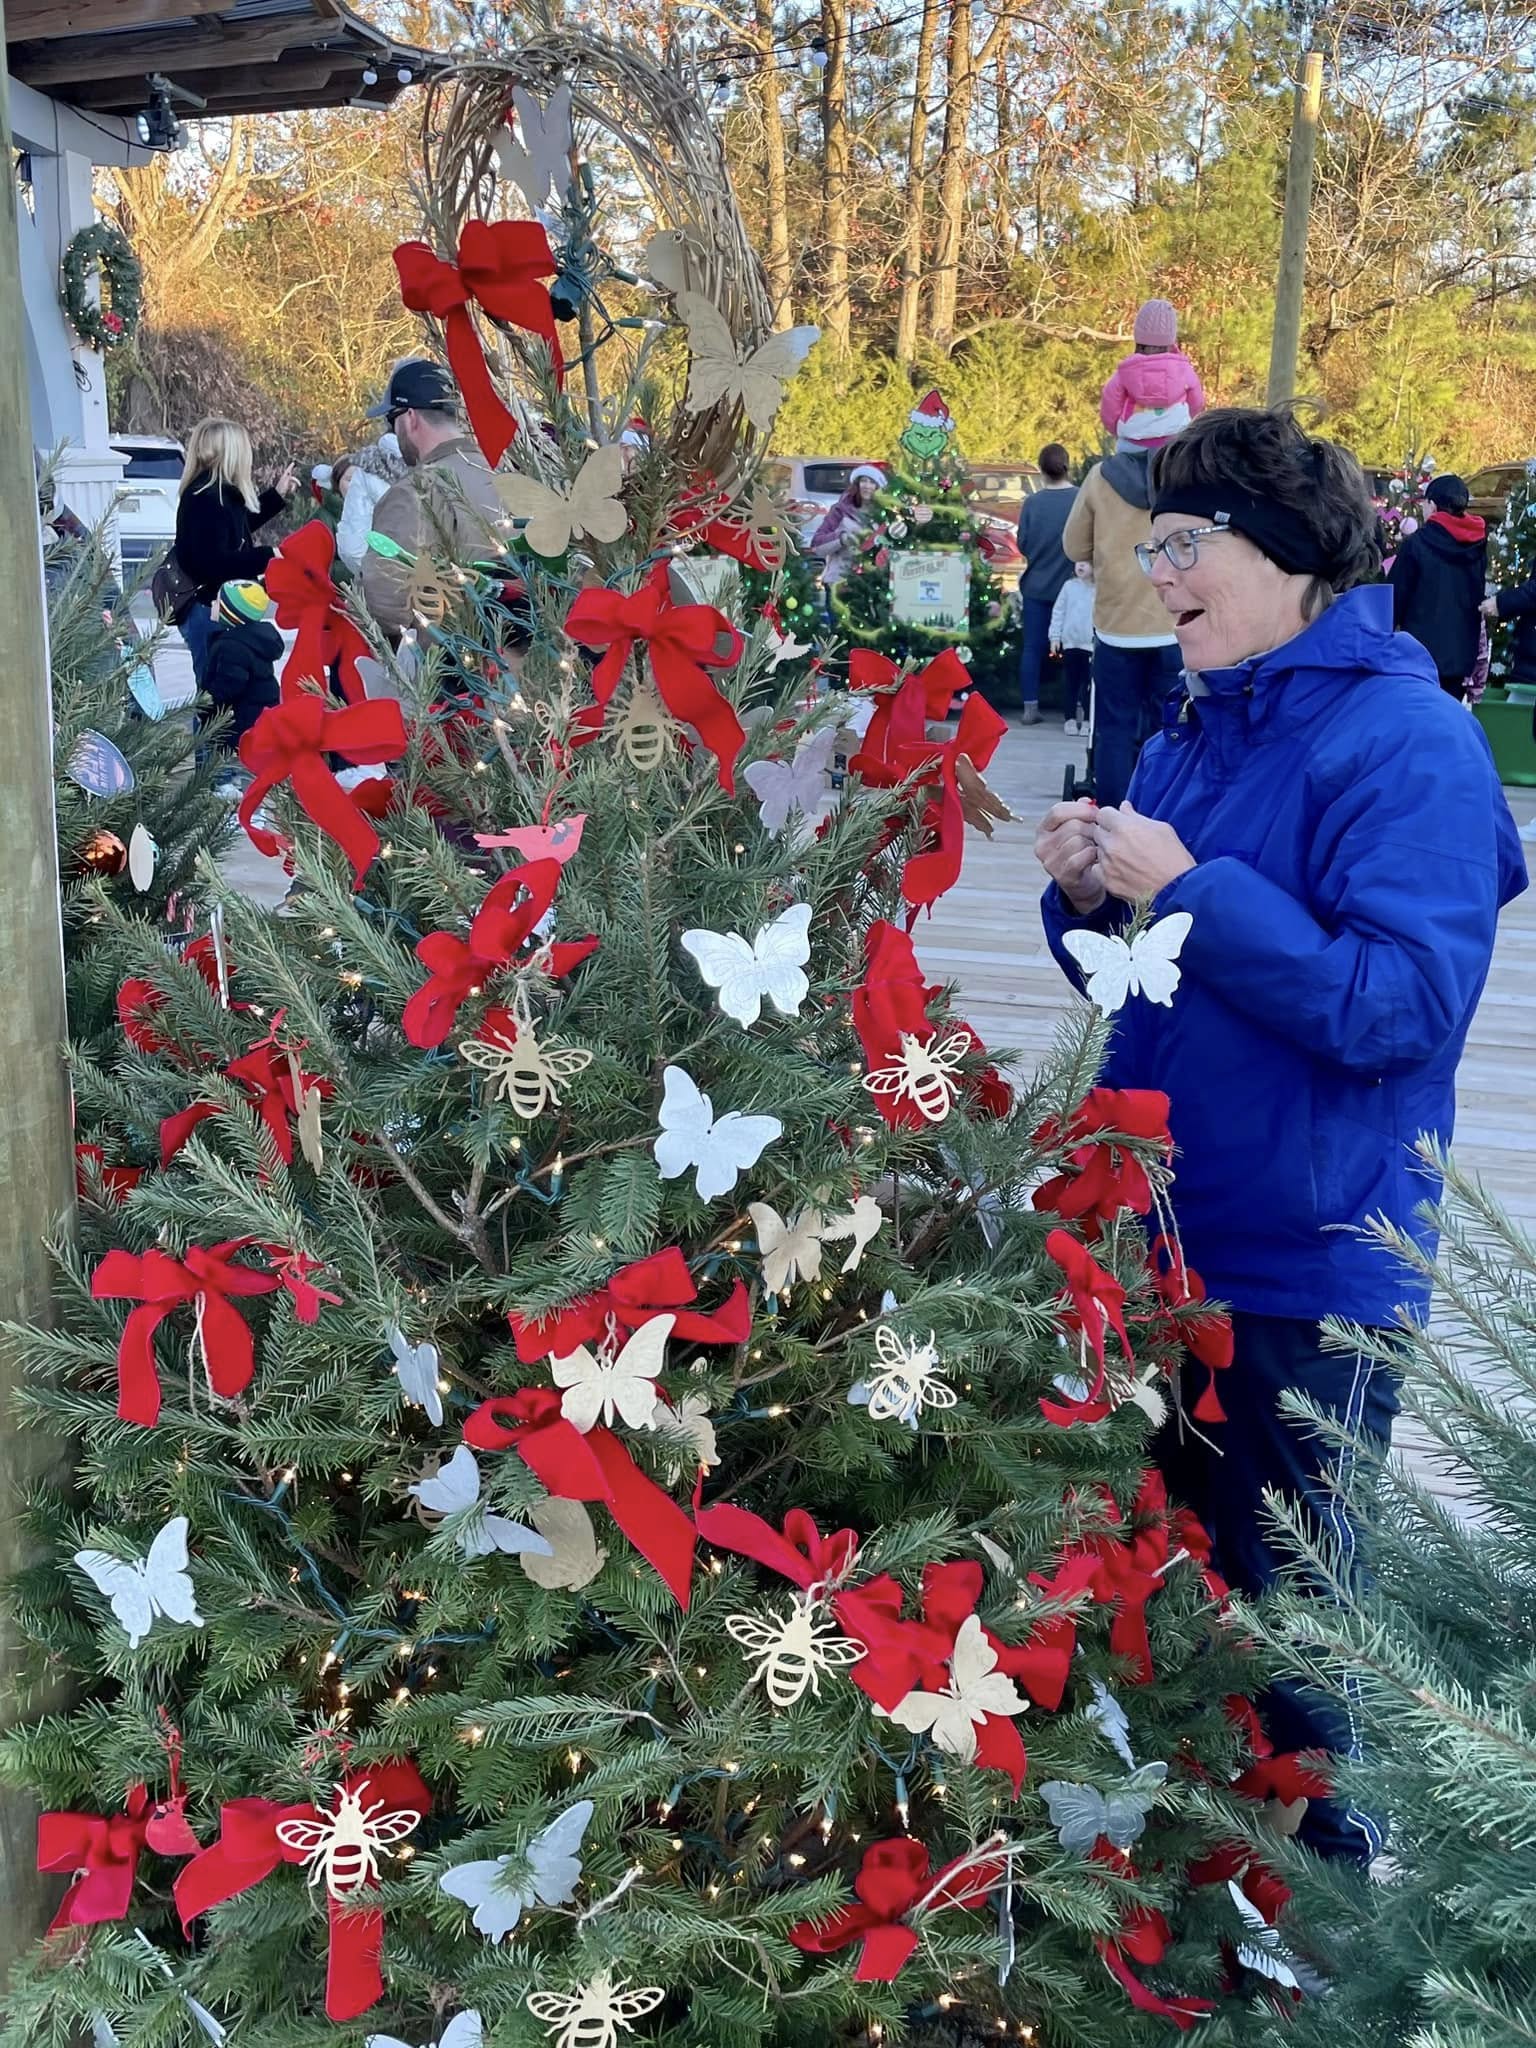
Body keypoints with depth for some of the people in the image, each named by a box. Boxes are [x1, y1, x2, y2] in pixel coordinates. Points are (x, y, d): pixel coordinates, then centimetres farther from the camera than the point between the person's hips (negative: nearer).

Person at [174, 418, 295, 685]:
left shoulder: (219, 494, 12)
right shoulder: (206, 500, -18)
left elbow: (241, 526, 32)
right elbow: (212, 562, -25)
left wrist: (277, 494, 34)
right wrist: (267, 556, -19)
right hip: (208, 612, -10)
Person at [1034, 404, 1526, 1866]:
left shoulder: (1407, 743, -17)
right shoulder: (1194, 732, 8)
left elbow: (1398, 1004, -26)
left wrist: (1188, 891, -26)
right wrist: (1092, 900, -7)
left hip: (1307, 1268, -8)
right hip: (1161, 1238, 8)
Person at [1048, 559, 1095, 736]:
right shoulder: (1069, 586, 4)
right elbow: (1058, 612, 6)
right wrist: (1055, 636, 2)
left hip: (1091, 644, -2)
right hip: (1070, 642, 2)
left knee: (1089, 683, 1)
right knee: (1072, 682, 8)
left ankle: (1087, 720, 7)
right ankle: (1071, 718, 13)